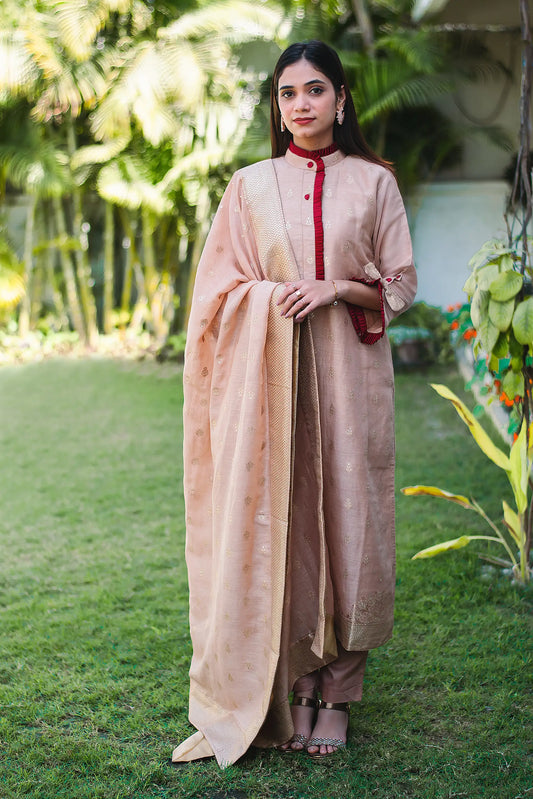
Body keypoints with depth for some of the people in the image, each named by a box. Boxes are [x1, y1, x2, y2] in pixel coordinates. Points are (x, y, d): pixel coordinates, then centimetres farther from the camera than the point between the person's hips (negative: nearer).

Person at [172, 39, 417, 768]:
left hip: (349, 374, 0)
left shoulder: (373, 182, 7)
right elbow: (222, 289, 7)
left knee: (345, 516, -1)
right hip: (271, 374, 1)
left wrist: (336, 288, -11)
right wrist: (279, 296, -10)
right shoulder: (250, 186, 9)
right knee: (279, 522, -2)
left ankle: (337, 690, 11)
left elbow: (401, 283, 6)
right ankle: (294, 686, 11)